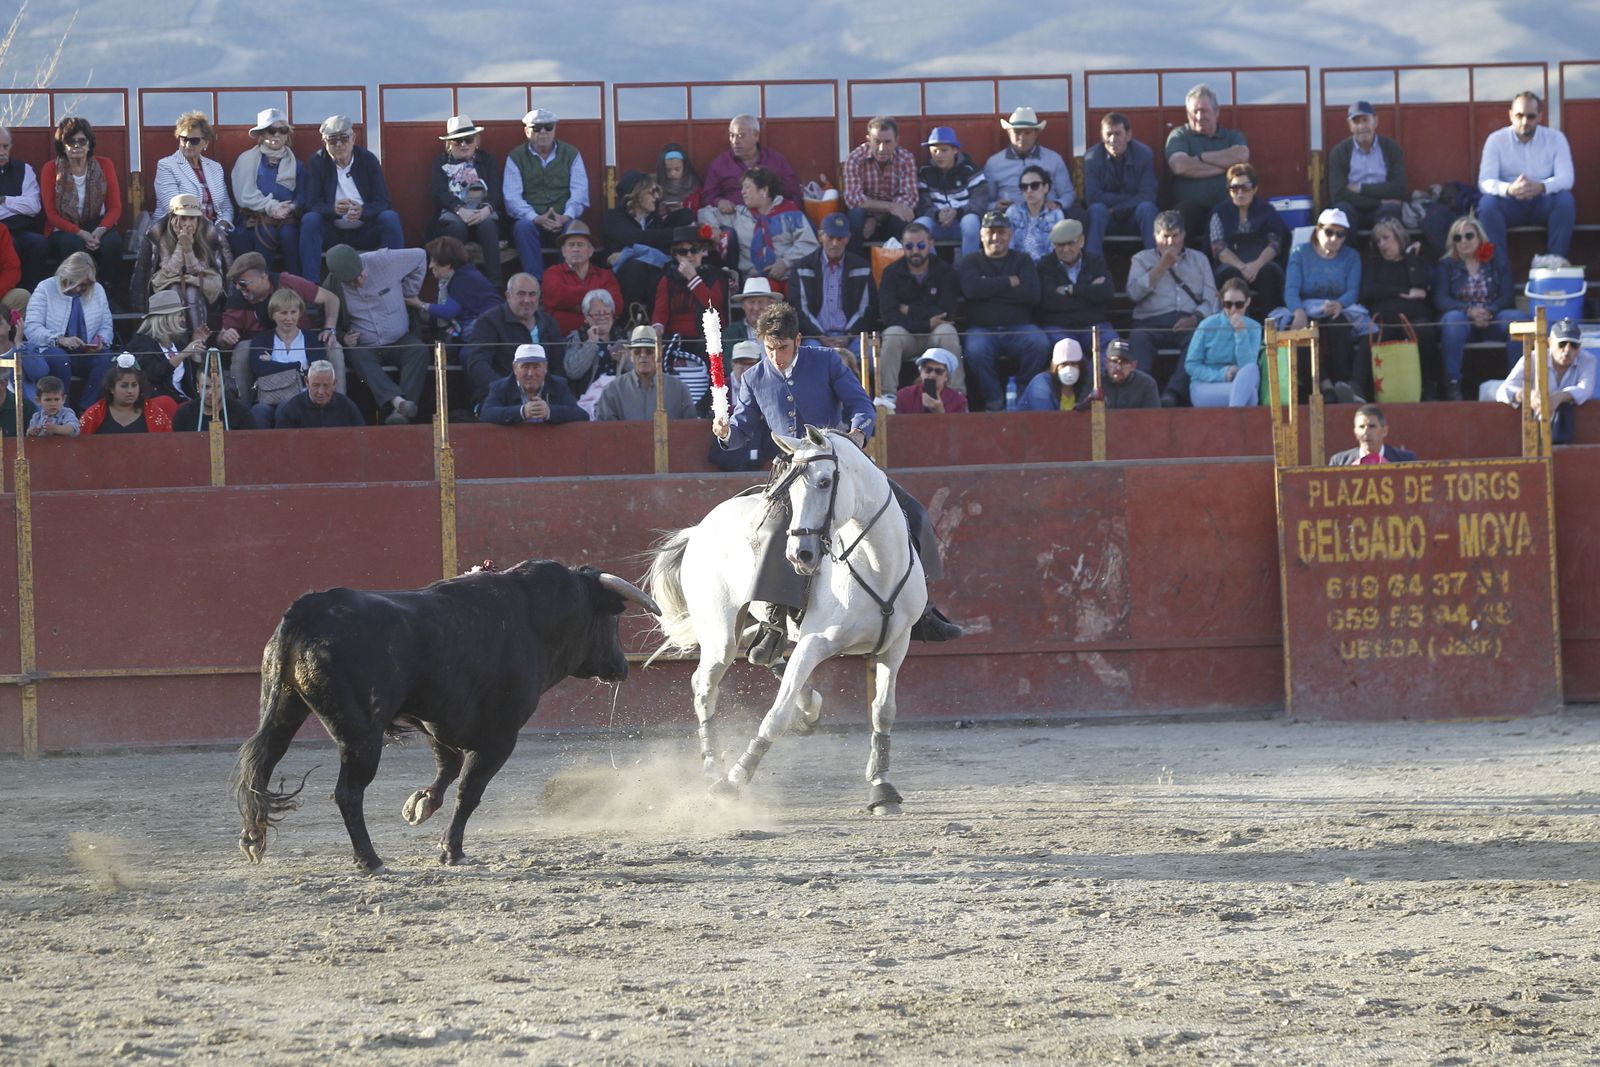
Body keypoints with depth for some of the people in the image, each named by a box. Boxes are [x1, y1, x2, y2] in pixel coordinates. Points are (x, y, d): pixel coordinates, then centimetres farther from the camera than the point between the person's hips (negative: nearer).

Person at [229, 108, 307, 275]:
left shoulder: (295, 164, 18)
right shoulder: (247, 159, 10)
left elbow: (301, 198, 7)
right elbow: (244, 196, -3)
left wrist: (289, 208, -16)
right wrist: (272, 206, -16)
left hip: (286, 219, 2)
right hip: (255, 219, -2)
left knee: (288, 232, -33)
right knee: (266, 232, -35)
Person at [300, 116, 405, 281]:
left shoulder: (368, 160, -1)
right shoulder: (316, 162, -2)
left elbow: (383, 202, -6)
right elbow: (312, 203, -10)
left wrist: (362, 211, -30)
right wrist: (333, 209, -33)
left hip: (365, 232, 0)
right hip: (332, 233, 0)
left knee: (390, 218, -26)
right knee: (309, 221, -28)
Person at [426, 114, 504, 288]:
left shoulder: (488, 160, 18)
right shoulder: (441, 163, 16)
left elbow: (495, 191, 3)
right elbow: (438, 192, -1)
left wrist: (486, 209, -20)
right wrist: (460, 210, -21)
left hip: (482, 213, 0)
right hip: (451, 214, 0)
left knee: (487, 225, -35)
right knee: (457, 226, -36)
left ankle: (494, 286, -41)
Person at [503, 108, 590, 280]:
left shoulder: (571, 154, 12)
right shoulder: (516, 158, 8)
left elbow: (580, 193, 2)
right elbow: (512, 198, -3)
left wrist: (566, 217, -18)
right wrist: (536, 219, -20)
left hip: (564, 221, 0)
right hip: (532, 220, 0)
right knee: (522, 227, -34)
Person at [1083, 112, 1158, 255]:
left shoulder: (1144, 154, -8)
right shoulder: (1092, 157, -8)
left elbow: (1148, 195, -14)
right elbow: (1092, 197, -15)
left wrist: (1116, 209, -21)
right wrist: (1128, 199, -16)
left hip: (1135, 217, 0)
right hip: (1106, 220, 0)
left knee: (1147, 208, -30)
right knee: (1097, 209, -32)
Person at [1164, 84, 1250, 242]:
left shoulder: (1233, 137, 21)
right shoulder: (1180, 136, 16)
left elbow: (1241, 156, -4)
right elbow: (1180, 166, -5)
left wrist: (1201, 157, 1)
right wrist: (1224, 166, 0)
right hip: (1192, 208, -1)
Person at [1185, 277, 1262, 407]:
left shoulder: (1253, 328, 1)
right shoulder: (1208, 326, -3)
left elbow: (1247, 366, -12)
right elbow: (1191, 365, -2)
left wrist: (1241, 333, -18)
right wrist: (1221, 375, -15)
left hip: (1239, 386, 3)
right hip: (1204, 388, -3)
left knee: (1252, 369, -35)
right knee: (1250, 393, -34)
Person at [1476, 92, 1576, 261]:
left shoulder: (1555, 138, -4)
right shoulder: (1496, 140, -6)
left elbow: (1566, 178, -13)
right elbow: (1485, 182, -15)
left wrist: (1541, 187, -37)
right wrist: (1509, 189, -39)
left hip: (1543, 203, 0)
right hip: (1510, 203, 0)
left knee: (1565, 200, -31)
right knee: (1487, 203, -32)